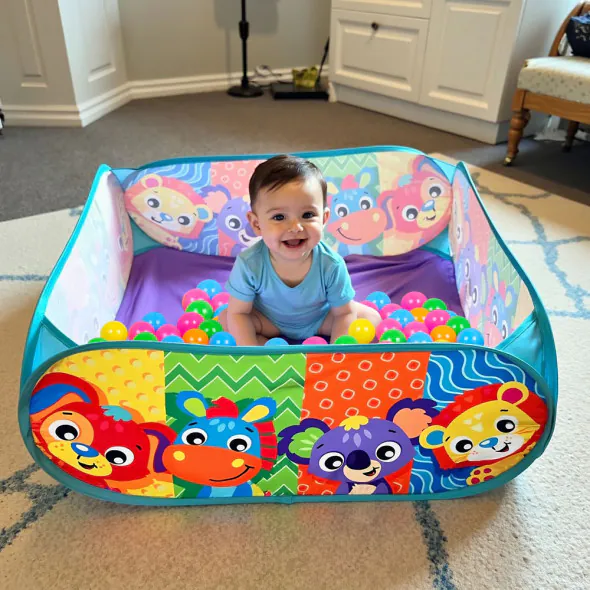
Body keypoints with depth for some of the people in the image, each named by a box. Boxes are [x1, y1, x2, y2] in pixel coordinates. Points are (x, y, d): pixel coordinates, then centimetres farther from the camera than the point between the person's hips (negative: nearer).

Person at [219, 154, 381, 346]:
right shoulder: (249, 264, -33)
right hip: (270, 321, 0)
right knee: (224, 320, -22)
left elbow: (344, 313, -17)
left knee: (372, 319, -12)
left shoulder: (331, 265, -31)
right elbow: (238, 313, -21)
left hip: (319, 319, 1)